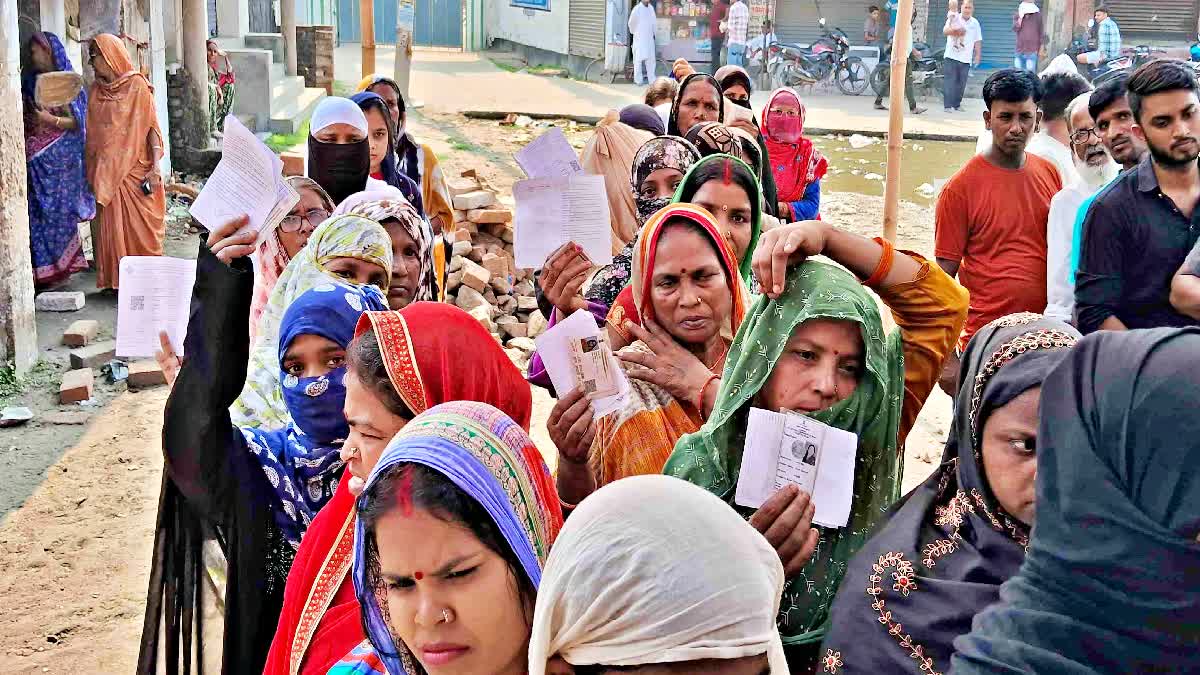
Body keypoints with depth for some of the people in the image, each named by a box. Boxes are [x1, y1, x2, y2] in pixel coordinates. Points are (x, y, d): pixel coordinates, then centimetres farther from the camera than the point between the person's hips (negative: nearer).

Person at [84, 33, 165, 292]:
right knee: (110, 226, 2)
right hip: (105, 171, 5)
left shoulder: (137, 85, -4)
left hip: (134, 169, -4)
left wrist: (154, 166, -15)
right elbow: (91, 131, 14)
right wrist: (90, 171, 9)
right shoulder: (96, 89, 11)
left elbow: (151, 126, -7)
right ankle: (114, 279, 8)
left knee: (140, 226, -2)